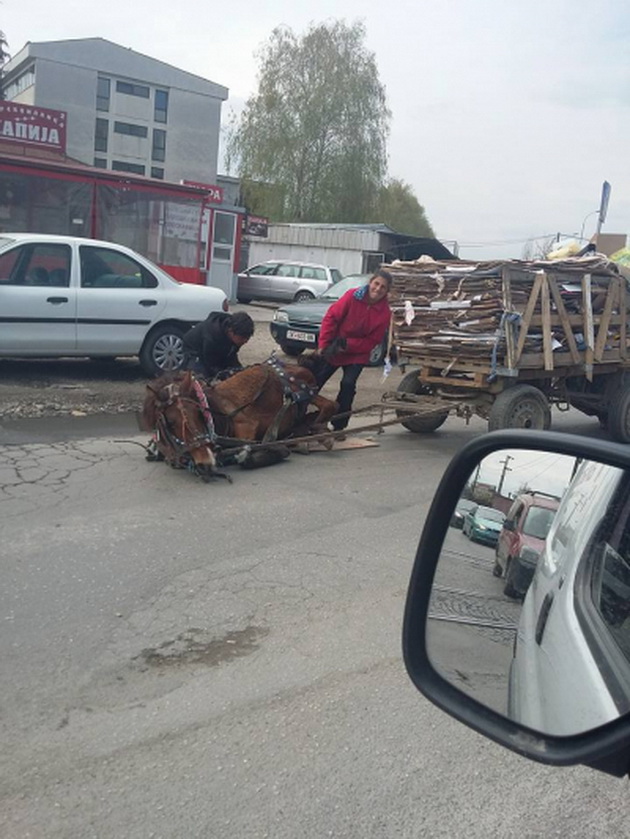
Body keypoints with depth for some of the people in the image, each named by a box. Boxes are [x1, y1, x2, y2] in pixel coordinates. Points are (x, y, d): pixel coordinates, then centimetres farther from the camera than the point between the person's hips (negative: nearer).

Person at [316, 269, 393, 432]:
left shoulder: (385, 313, -13)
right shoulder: (353, 296, -16)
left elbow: (372, 341, -11)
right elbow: (331, 317, -12)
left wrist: (348, 345, -22)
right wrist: (324, 344, -14)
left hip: (357, 354, -1)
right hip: (333, 349, 1)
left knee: (348, 385, -18)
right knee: (314, 382, 4)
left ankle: (339, 426, -4)